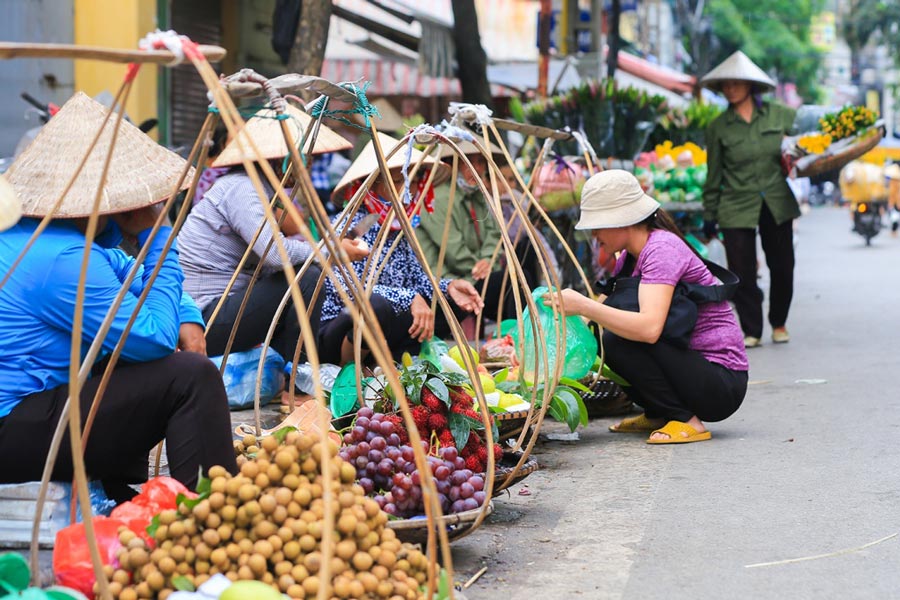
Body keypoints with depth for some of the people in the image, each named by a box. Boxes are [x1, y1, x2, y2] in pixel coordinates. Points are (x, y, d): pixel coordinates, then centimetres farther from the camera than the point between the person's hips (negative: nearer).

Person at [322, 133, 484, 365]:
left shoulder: (399, 229, 9)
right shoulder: (350, 225, -14)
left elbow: (417, 279, 8)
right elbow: (347, 287, -28)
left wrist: (447, 286, -13)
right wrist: (409, 298, -35)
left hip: (381, 339, 8)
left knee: (455, 300, 1)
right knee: (379, 305, -38)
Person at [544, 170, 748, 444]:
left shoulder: (662, 249, -19)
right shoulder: (632, 255, 9)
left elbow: (649, 328, -34)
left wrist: (582, 305, -32)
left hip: (722, 384, -9)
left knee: (617, 340, -23)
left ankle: (687, 421, -13)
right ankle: (658, 414, 17)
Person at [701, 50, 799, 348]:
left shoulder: (779, 115, 0)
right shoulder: (718, 128, -1)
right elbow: (714, 176, 5)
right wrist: (709, 216, 6)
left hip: (777, 204, 1)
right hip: (737, 207, -1)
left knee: (782, 267, 7)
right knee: (742, 273, -4)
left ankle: (779, 323, 28)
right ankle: (751, 331, 11)